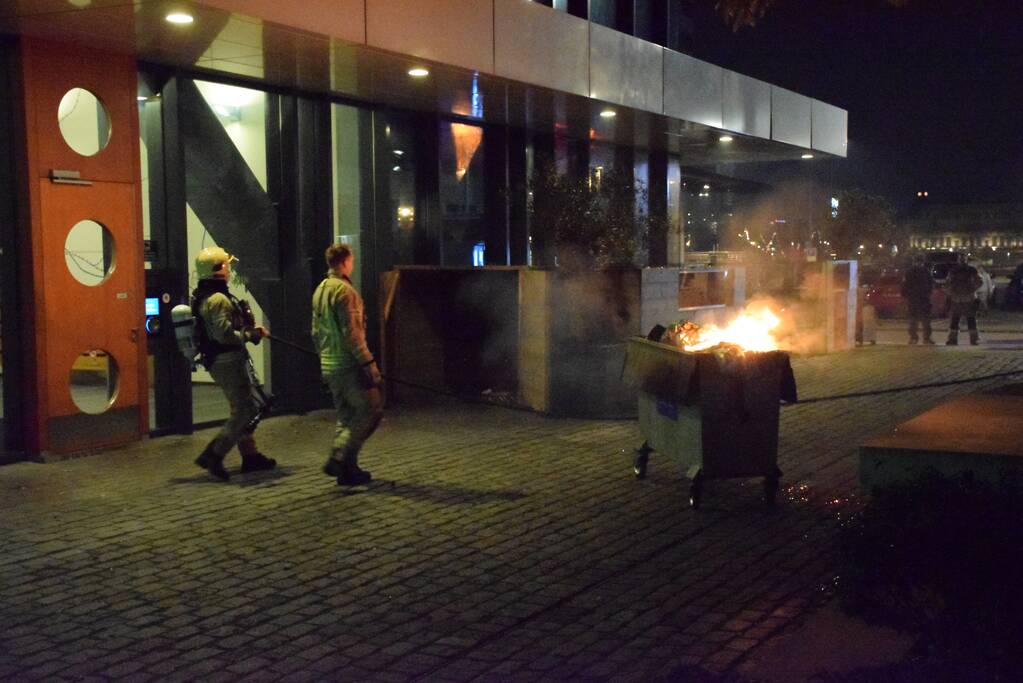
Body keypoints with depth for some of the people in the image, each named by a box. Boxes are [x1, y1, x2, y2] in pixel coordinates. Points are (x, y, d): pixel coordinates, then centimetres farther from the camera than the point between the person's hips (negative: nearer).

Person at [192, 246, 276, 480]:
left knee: (243, 408, 18)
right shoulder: (218, 299, -20)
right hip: (228, 362, -11)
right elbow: (225, 334, -28)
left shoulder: (202, 296, 13)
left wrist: (250, 328, 12)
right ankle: (213, 456, -6)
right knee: (246, 411, -6)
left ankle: (250, 455, 25)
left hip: (217, 361, 11)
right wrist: (251, 334, -14)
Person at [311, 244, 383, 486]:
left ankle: (346, 468, 14)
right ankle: (340, 458, -8)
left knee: (347, 416, 15)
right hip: (349, 364, -9)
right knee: (371, 410, -2)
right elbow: (351, 332, -20)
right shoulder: (344, 290, -15)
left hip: (329, 365, 10)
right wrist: (369, 363, -19)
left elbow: (316, 331, 19)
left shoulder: (320, 290, 14)